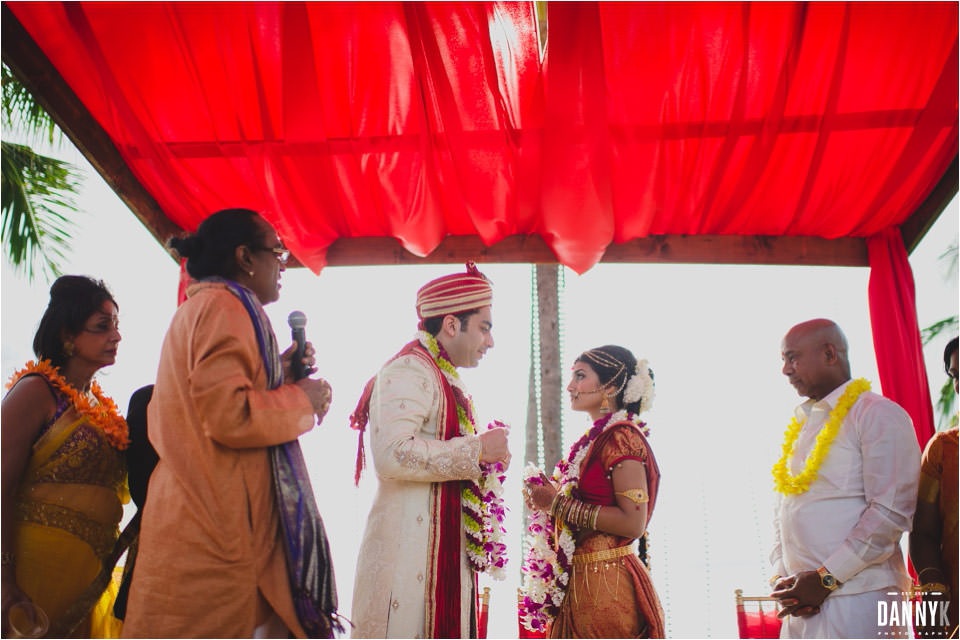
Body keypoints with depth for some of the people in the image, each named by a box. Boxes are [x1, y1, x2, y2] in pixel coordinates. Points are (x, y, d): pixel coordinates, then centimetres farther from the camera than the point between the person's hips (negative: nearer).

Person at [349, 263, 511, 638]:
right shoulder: (409, 371, -11)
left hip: (443, 548, 10)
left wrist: (487, 461, 10)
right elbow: (391, 453, -25)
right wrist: (476, 449, -17)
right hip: (410, 548, -10)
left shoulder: (440, 378, 20)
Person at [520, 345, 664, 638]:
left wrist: (558, 504, -15)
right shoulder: (597, 438, 14)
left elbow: (633, 523, -20)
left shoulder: (621, 437, -12)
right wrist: (546, 498, 5)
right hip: (580, 584, 9)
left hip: (606, 588, -8)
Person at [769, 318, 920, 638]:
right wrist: (782, 576, 1)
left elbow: (891, 511, -14)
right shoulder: (799, 426, 16)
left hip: (858, 600, -6)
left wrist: (825, 579, -14)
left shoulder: (878, 414, -5)